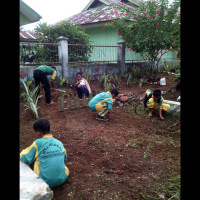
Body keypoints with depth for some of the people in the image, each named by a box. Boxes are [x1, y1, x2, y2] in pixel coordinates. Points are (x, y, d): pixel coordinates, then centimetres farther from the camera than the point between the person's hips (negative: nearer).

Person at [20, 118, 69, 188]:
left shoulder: (38, 143, -12)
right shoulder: (59, 143, 0)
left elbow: (25, 158, -3)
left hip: (47, 182, -4)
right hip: (62, 179, 4)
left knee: (32, 159, 13)